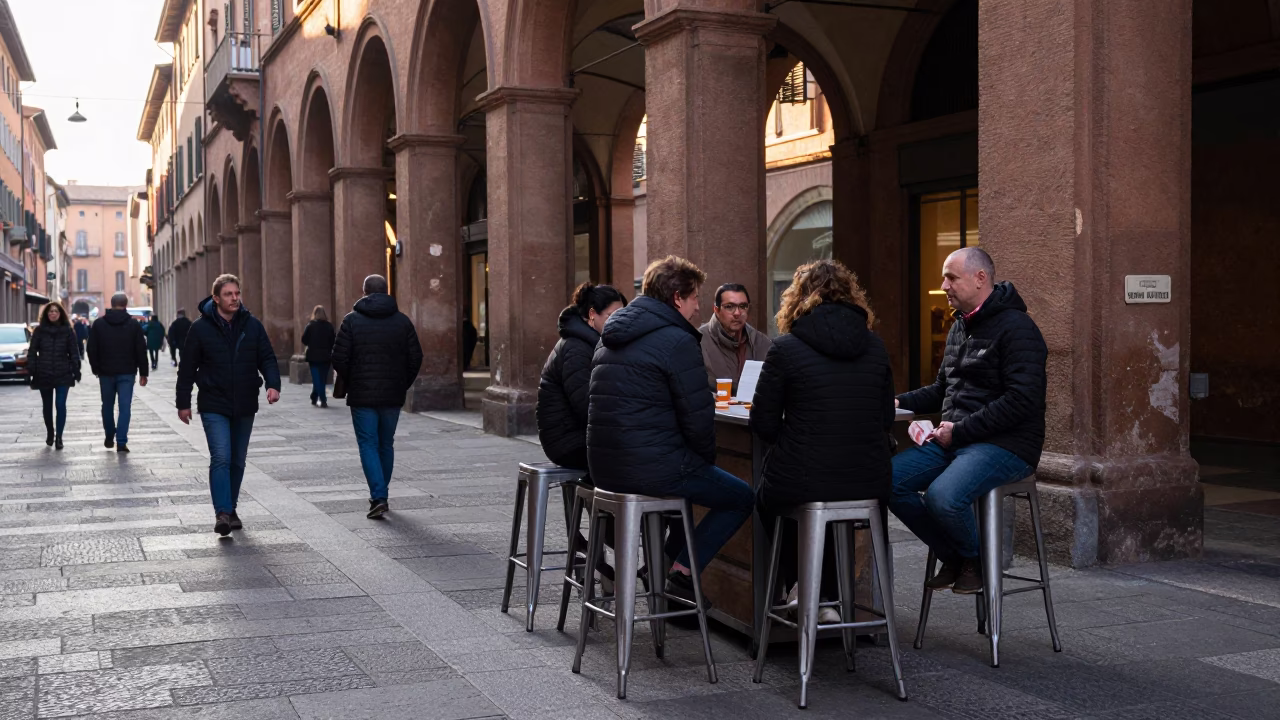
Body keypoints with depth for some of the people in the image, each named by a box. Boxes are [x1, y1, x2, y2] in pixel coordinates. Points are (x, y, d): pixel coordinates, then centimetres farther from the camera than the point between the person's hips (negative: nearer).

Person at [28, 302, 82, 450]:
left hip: (63, 375, -1)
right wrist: (31, 369, -6)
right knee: (47, 406, 12)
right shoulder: (39, 330, 3)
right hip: (44, 375, 2)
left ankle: (59, 436, -2)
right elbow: (32, 351, 4)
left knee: (61, 405, -10)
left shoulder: (68, 331, 2)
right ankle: (50, 433, 30)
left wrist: (76, 371, -3)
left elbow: (74, 352, 3)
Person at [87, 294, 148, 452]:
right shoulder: (133, 325, -3)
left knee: (108, 405, 16)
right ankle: (121, 442, -10)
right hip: (127, 373, -2)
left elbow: (92, 350, 2)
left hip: (106, 372, 2)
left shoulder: (98, 324, 1)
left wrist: (96, 369, 10)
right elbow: (141, 350, -2)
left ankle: (109, 437, 26)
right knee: (125, 407, -2)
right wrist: (143, 373, 4)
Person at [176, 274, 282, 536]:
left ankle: (230, 509, 25)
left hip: (244, 406, 3)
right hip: (214, 406, -3)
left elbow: (267, 357, 3)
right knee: (221, 458, -14)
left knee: (238, 461, 12)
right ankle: (222, 514, -15)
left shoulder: (252, 325, 3)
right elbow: (187, 367, 1)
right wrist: (183, 403, 1)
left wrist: (273, 384, -15)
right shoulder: (200, 328, -4)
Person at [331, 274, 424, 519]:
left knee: (368, 444, 1)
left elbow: (339, 358, -8)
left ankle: (379, 497, -12)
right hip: (393, 396, 3)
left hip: (362, 396, -3)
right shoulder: (402, 321, 2)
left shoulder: (352, 320, -5)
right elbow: (415, 357, 2)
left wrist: (350, 384, 8)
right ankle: (380, 495, 24)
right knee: (386, 444, 15)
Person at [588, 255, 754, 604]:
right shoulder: (677, 340, -12)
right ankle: (682, 574, 3)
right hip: (653, 468, -9)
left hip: (604, 468, 9)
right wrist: (707, 459, 5)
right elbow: (697, 416, -15)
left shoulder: (611, 338, 15)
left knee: (689, 477, 34)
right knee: (742, 498, 9)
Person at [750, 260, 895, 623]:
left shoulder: (786, 348, -8)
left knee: (767, 498, 31)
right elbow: (886, 419, 11)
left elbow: (764, 425, -2)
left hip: (802, 482, -4)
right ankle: (824, 597, 33)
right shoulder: (875, 346, 4)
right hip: (870, 484, 4)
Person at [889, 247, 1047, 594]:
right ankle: (953, 558, 6)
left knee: (942, 496, -32)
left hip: (1006, 445, -9)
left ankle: (976, 561, 1)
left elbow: (1021, 401, -20)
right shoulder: (960, 327, 18)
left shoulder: (1016, 328, -11)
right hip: (954, 439, 9)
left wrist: (960, 431, -19)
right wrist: (900, 402, 10)